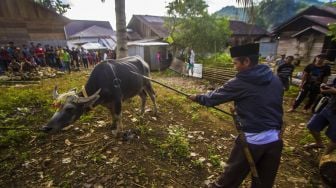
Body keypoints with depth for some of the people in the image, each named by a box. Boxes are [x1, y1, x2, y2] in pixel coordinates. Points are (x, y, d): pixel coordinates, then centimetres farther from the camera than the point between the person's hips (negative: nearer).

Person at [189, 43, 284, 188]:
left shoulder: (240, 83, -17)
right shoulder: (276, 80, 3)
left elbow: (213, 97, -7)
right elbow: (273, 107, 13)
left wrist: (196, 97, 11)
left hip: (252, 140, -6)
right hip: (274, 139, 6)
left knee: (231, 175, 18)